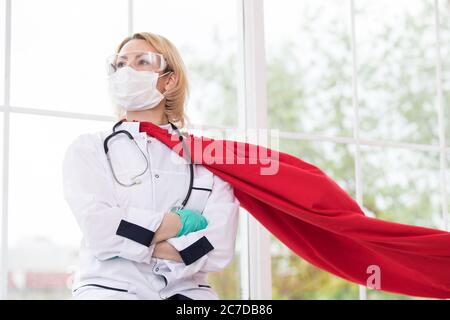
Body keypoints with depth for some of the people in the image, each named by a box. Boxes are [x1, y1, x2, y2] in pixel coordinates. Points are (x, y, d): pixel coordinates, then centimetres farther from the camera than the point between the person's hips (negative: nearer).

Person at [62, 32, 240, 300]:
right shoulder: (89, 148, 10)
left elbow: (220, 249, -2)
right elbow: (98, 227, -8)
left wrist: (126, 240, -5)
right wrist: (180, 222, -2)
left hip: (185, 291, 1)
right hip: (110, 287, -1)